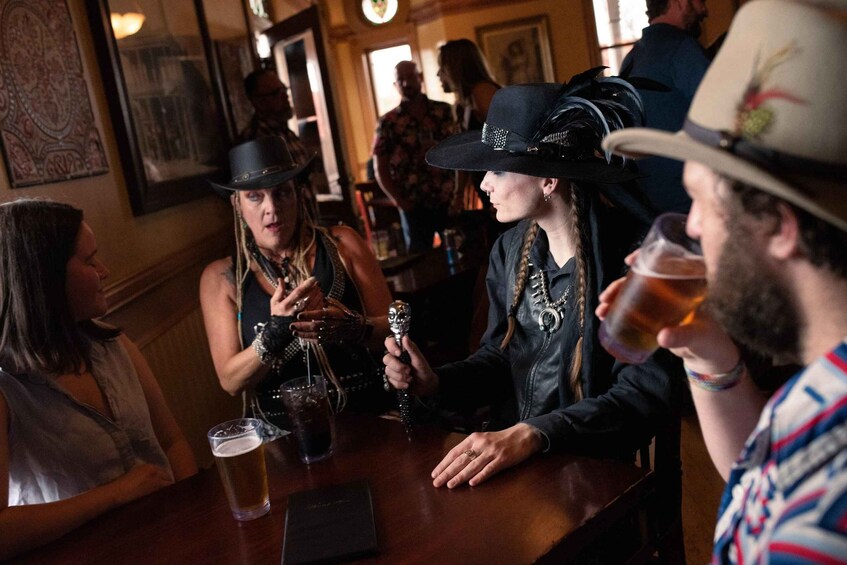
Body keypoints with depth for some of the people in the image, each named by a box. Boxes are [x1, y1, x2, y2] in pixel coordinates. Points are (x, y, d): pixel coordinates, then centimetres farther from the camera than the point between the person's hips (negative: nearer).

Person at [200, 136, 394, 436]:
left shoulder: (341, 244, 4)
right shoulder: (221, 277, 4)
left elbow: (392, 326, 3)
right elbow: (230, 380, 0)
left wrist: (349, 327, -18)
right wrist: (275, 334, -18)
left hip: (366, 414, -1)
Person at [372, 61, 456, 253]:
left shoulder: (444, 111, 5)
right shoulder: (388, 123, 0)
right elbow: (380, 170, 1)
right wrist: (400, 201, -8)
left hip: (450, 201, 1)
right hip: (414, 207, -1)